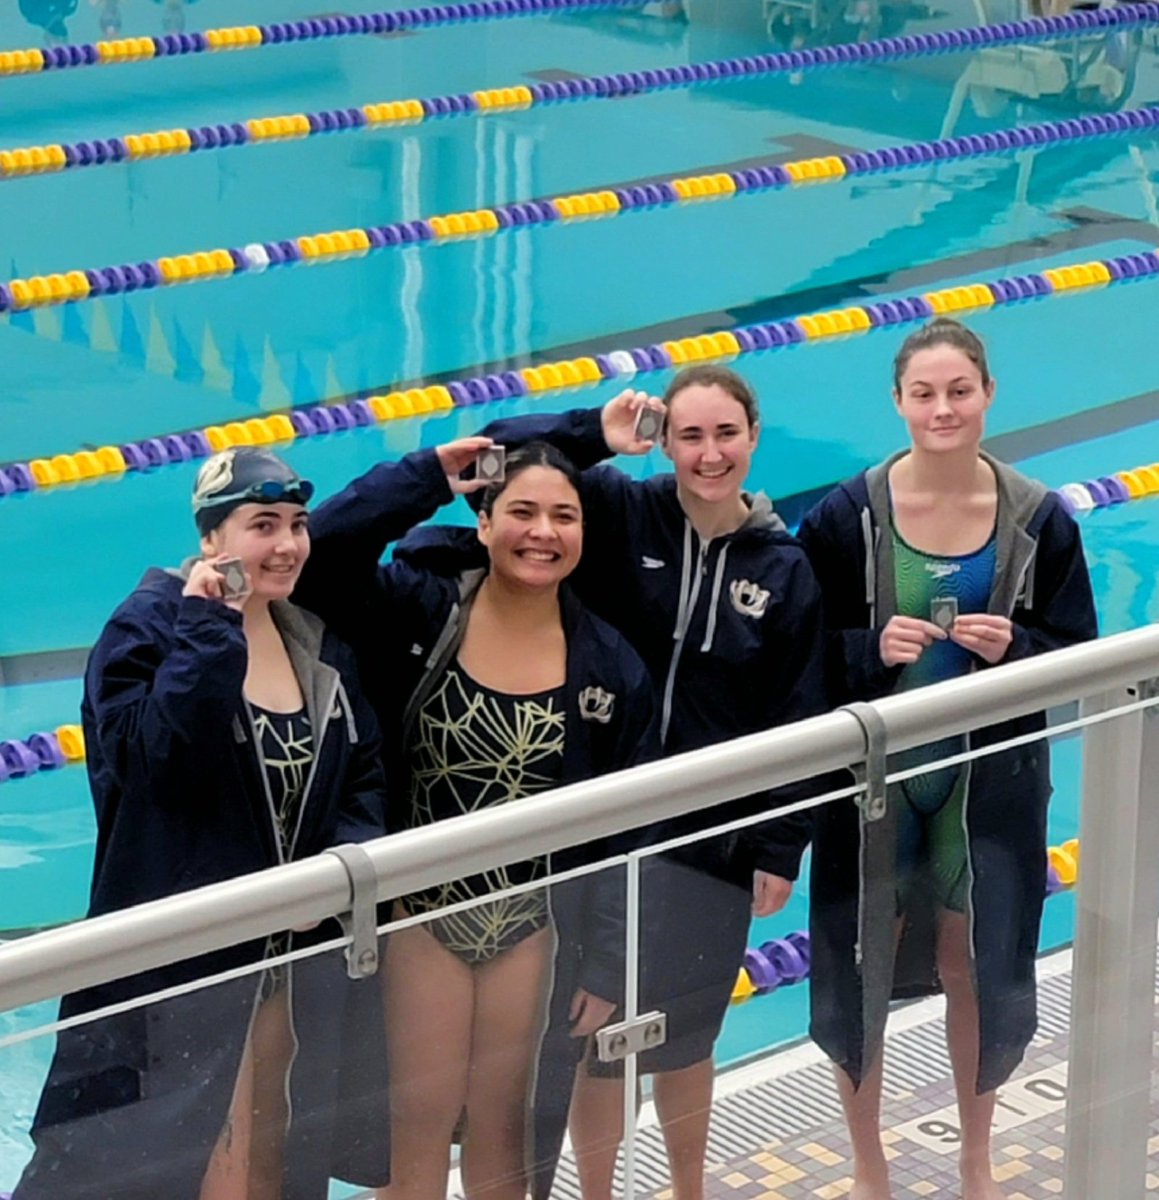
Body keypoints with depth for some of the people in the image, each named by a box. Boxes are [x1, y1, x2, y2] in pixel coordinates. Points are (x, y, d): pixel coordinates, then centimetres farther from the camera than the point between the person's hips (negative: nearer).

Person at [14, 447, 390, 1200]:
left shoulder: (321, 644, 7)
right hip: (180, 961, -6)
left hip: (298, 959, 6)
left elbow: (364, 776, 12)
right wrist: (208, 630, -27)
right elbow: (153, 757, -28)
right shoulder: (146, 631, -12)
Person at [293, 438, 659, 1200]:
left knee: (503, 1129, 14)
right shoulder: (418, 610, -8)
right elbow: (320, 555, -25)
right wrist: (427, 476, -20)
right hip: (421, 911, -1)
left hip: (535, 930, 2)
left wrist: (606, 967, -2)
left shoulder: (610, 666, -3)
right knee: (420, 1118, 6)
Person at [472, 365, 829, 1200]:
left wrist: (781, 851, -2)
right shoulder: (618, 515, -5)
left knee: (683, 1035, 15)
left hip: (712, 842, 1)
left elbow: (797, 722, 1)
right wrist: (594, 435, -25)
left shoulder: (786, 571, -1)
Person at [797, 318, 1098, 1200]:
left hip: (988, 779, 1)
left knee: (976, 966, 14)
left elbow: (1078, 660, 0)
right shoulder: (847, 517, -11)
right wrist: (872, 648, -24)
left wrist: (1013, 650, -19)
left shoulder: (1039, 522, -6)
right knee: (861, 967, 8)